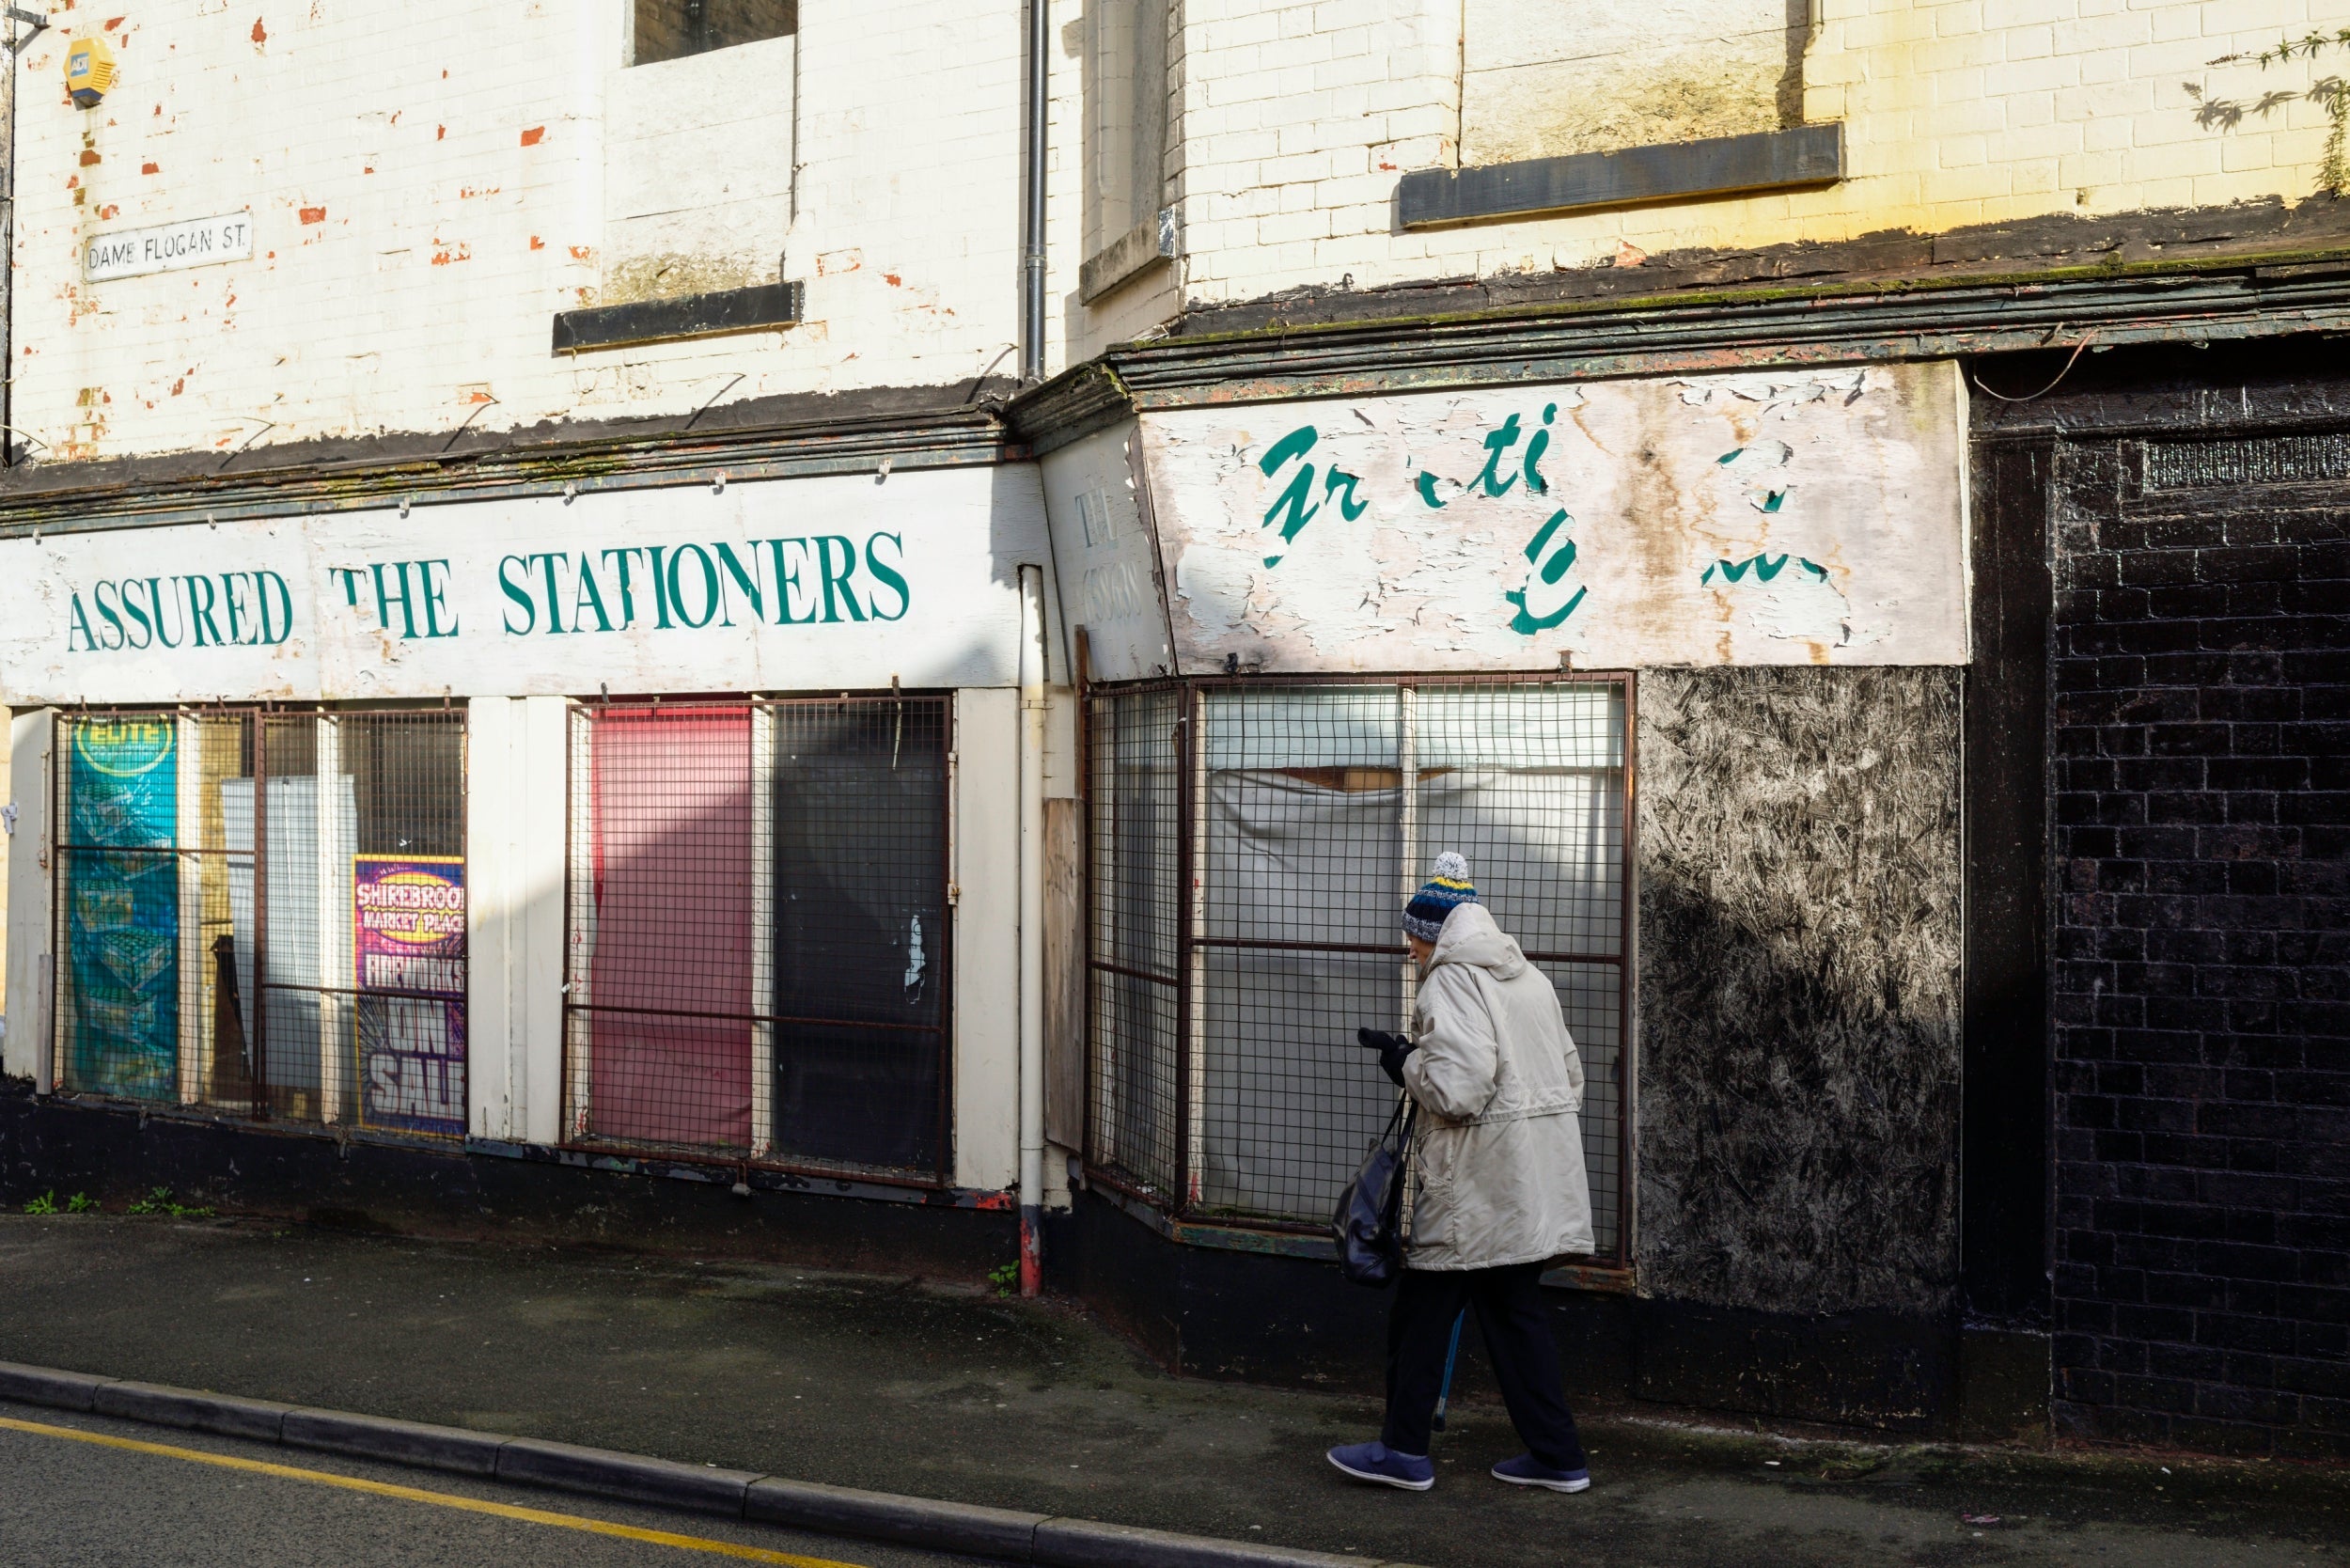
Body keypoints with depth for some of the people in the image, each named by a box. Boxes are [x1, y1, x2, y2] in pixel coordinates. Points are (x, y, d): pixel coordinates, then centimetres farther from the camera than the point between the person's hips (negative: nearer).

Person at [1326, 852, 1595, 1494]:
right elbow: (1570, 1074, 18)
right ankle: (1556, 1456, 17)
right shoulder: (1530, 978, 13)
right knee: (1516, 1310, 15)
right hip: (1533, 1185, 8)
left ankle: (1404, 1450, 16)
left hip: (1473, 1187, -8)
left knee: (1422, 1309, 6)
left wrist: (1408, 1064, -5)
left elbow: (1457, 1088, -25)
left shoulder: (1450, 983, -14)